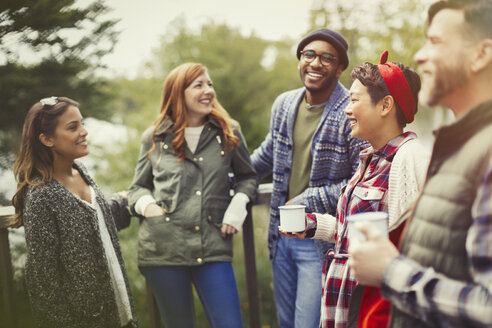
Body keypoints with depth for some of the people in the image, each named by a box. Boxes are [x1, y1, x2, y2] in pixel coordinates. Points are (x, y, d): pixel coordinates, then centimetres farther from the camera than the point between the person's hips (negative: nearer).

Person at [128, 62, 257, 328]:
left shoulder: (228, 132, 10)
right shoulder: (155, 137, 9)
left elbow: (247, 176, 21)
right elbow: (137, 187, 17)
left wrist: (239, 203, 2)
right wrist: (148, 205, -5)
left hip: (213, 247, 0)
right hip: (163, 248, 0)